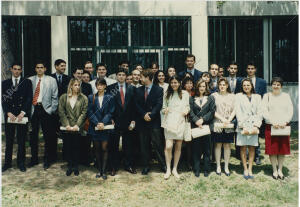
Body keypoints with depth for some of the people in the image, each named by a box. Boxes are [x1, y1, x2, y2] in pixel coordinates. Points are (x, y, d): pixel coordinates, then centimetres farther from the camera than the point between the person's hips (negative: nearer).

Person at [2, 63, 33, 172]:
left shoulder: (27, 82, 6)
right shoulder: (5, 83, 10)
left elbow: (29, 98, -2)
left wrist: (22, 113, -12)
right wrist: (8, 113, -10)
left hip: (22, 115, -1)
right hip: (9, 115, 1)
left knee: (21, 140, 3)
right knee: (9, 140, 5)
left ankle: (21, 163, 13)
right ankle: (7, 162, 16)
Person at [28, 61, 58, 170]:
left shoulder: (51, 80, 5)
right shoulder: (30, 80, 10)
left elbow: (55, 97, 3)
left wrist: (51, 110, -5)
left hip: (45, 109, -2)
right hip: (33, 109, 2)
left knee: (48, 136, 2)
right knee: (33, 135, 9)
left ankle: (47, 159, 14)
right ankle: (34, 159, 23)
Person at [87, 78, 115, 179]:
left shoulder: (109, 98, 4)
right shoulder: (91, 97, 7)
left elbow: (110, 112, -1)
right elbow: (90, 112, 1)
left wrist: (103, 123, -13)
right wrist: (97, 123, -11)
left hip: (105, 127, -1)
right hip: (94, 127, 2)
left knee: (104, 148, -3)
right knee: (97, 149, 6)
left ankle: (104, 171, 3)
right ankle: (99, 170, 15)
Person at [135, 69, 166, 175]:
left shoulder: (158, 90, 1)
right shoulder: (138, 90, 12)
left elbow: (159, 105, -7)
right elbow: (137, 105, 5)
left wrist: (151, 115, -16)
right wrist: (144, 114, -10)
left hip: (154, 122, -3)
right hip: (142, 121, 4)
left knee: (158, 144, -1)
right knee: (144, 145, 8)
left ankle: (163, 164, 11)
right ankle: (145, 166, 18)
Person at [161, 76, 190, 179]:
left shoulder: (185, 94, 8)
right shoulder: (166, 94, 10)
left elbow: (187, 106, 13)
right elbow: (163, 108, 11)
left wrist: (187, 110, -8)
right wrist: (164, 110, -10)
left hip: (180, 122, 1)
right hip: (169, 122, -1)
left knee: (178, 147, 5)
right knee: (168, 146, -10)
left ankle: (175, 169, 17)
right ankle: (168, 169, 3)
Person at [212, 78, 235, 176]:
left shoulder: (232, 96, 10)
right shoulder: (214, 95, 4)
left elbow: (234, 110, 5)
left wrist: (229, 120, -10)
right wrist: (222, 119, -11)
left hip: (229, 125, 2)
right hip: (218, 124, -1)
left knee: (227, 145, 5)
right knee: (218, 145, 2)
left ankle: (226, 167, 13)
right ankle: (218, 166, 12)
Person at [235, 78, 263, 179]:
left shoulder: (257, 97, 12)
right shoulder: (238, 96, 7)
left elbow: (260, 112, 6)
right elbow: (238, 112, -2)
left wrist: (256, 126, -6)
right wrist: (243, 126, -10)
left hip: (253, 126, 2)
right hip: (243, 126, -2)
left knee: (252, 148, 3)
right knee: (243, 148, -1)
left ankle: (250, 169, 9)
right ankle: (245, 169, 7)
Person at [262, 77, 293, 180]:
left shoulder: (286, 96, 9)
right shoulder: (267, 96, 4)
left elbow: (290, 111, 3)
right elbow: (264, 111, -3)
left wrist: (285, 122, -11)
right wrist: (273, 122, -14)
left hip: (284, 126, 2)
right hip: (271, 126, -2)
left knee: (282, 149, 5)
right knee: (272, 149, 0)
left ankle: (280, 170, 16)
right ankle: (275, 170, 11)